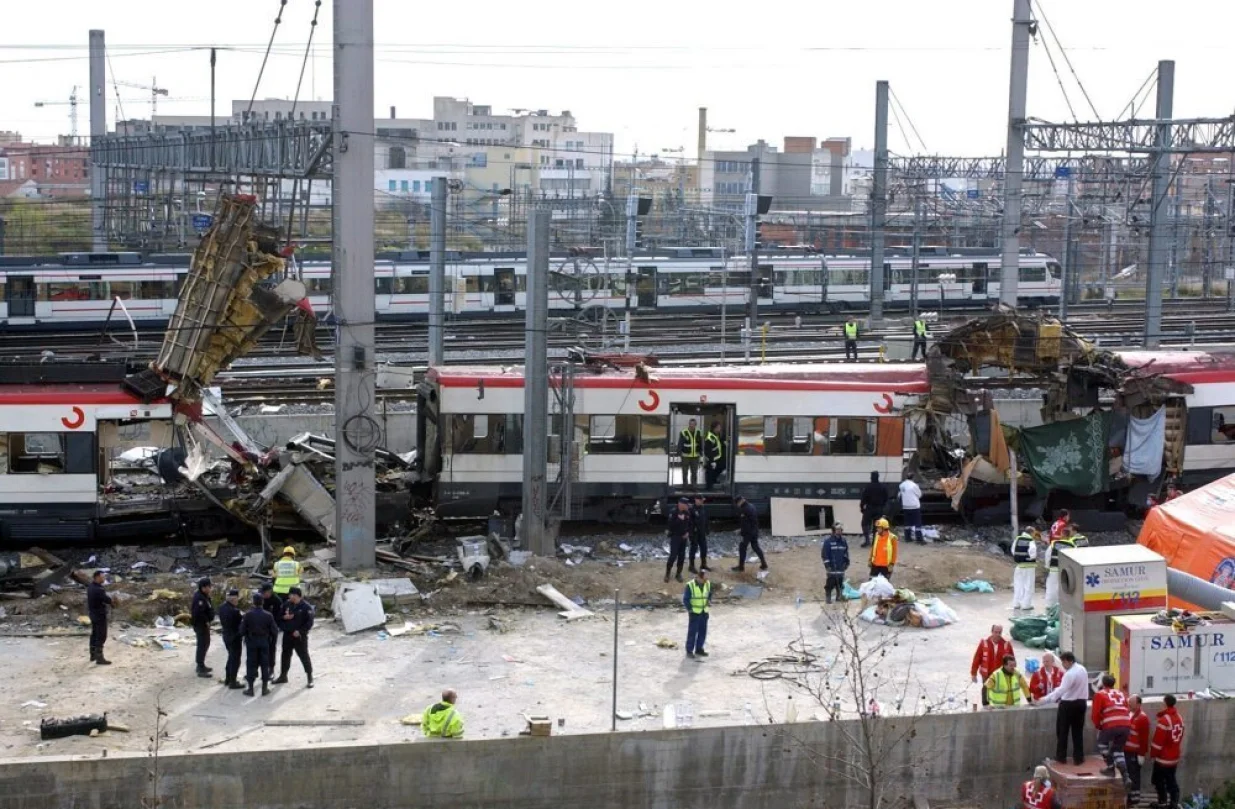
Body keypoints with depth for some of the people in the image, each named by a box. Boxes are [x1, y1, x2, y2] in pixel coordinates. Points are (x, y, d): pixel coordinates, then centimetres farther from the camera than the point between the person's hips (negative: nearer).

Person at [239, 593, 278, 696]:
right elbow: (275, 631, -6)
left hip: (251, 642, -1)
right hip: (264, 642, 1)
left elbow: (242, 630, -10)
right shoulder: (268, 616, -8)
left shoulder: (248, 615, -11)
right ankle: (265, 688, 13)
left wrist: (244, 637, 9)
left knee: (251, 664, 7)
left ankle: (250, 688, 8)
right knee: (264, 664, 9)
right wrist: (271, 640, 12)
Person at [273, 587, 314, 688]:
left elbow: (309, 622, -14)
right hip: (287, 634, 6)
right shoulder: (287, 605, 5)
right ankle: (283, 676, 29)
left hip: (299, 636, -6)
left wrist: (300, 631, -20)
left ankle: (310, 678, 2)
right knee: (285, 655, 15)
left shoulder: (305, 607, -12)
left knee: (304, 656, -4)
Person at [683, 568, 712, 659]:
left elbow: (710, 594, 15)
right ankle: (689, 651, 6)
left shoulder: (707, 584, 0)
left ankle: (699, 649, 22)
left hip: (704, 612, 5)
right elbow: (685, 599, -9)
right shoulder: (690, 585, -15)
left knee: (702, 632, 9)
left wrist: (709, 601, -4)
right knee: (692, 632, -3)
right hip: (694, 613, -5)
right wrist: (690, 610, -14)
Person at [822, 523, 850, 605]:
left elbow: (846, 552, 16)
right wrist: (827, 564, -13)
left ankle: (839, 596, 24)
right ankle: (828, 597, 6)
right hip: (832, 567, -5)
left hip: (841, 566, 5)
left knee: (840, 582, 12)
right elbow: (824, 554, -11)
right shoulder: (828, 541, -11)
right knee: (831, 582, -5)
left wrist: (847, 562, 14)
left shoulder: (843, 540, 6)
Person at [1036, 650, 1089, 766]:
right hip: (1081, 702, 7)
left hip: (1068, 704, -7)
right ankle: (1078, 758, 10)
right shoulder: (1083, 669, 5)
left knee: (1062, 731, 6)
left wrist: (1045, 700, -32)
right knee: (1078, 731, 10)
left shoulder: (1070, 674, -23)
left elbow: (1061, 690, -30)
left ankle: (1061, 756, 11)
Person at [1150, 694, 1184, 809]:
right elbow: (1180, 737, 14)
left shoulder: (1164, 720, -22)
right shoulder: (1179, 718, 5)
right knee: (1171, 779, 14)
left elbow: (1158, 741, -20)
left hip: (1163, 757, -8)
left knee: (1158, 779, 5)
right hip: (1174, 756, 8)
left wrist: (1153, 754, -8)